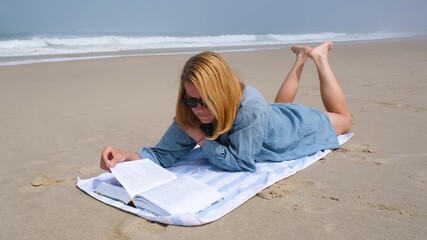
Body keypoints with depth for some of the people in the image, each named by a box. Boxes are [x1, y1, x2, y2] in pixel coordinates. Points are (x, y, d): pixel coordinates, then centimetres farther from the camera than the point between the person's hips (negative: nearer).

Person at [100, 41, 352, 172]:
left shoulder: (250, 106, -50)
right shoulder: (190, 115, -33)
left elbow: (239, 161, -45)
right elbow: (164, 154, -31)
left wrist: (198, 135, -42)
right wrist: (127, 156, -49)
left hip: (296, 126, -4)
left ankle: (318, 56, 32)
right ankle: (301, 57, 50)